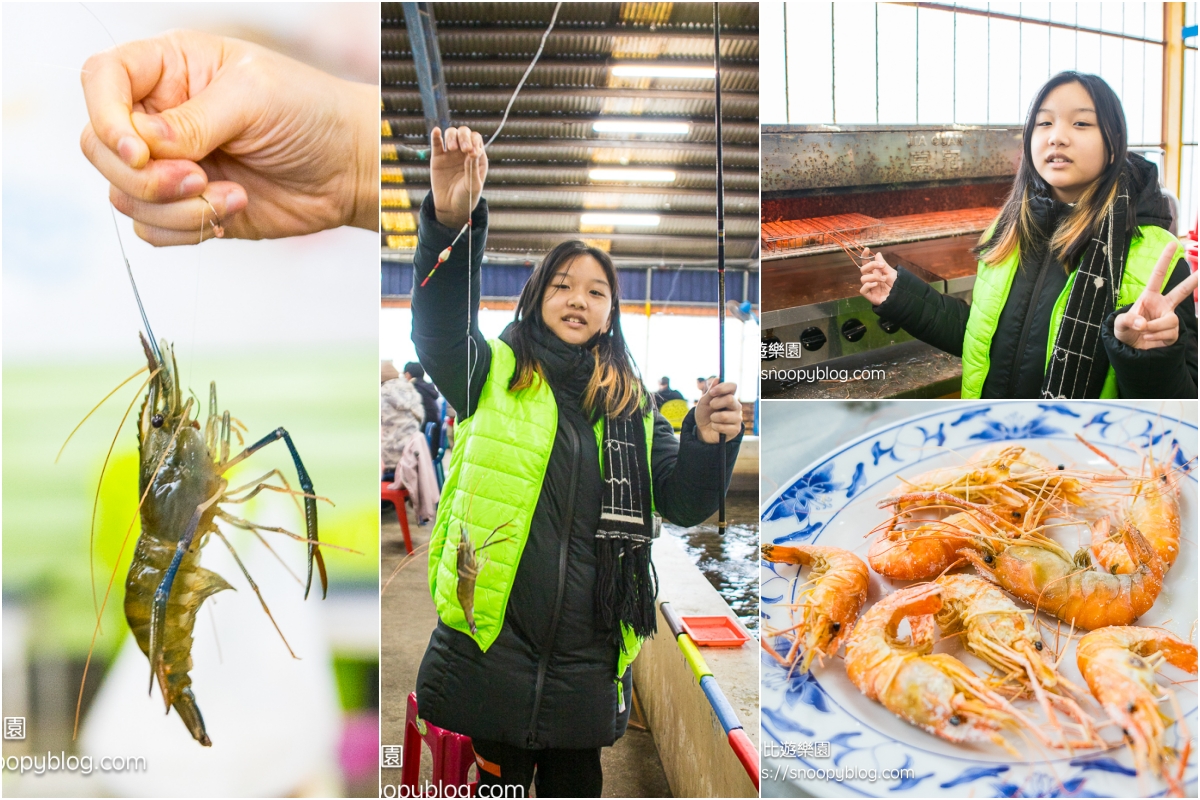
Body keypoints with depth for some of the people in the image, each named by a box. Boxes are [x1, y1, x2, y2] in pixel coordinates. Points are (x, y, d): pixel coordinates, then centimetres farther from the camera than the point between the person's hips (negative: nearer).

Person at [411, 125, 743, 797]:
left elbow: (684, 505, 2)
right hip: (487, 652, -2)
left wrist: (708, 441, -19)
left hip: (586, 661, 3)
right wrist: (451, 222, -36)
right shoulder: (496, 372, 2)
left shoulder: (633, 406, 9)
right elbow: (440, 331, -19)